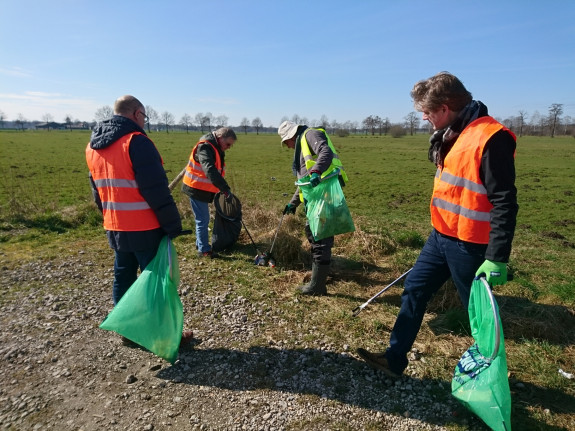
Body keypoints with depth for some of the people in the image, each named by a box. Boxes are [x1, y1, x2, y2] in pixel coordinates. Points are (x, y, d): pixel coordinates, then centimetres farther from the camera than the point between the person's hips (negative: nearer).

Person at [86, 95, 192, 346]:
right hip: (144, 229, -8)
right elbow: (157, 190, -20)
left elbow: (98, 191, 17)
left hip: (115, 228, 8)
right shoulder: (136, 142, -16)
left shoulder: (93, 146, 11)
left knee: (123, 279, 18)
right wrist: (173, 224, -14)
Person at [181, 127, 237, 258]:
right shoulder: (205, 147, -22)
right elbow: (210, 170, -36)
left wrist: (224, 188, 10)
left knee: (203, 219, 18)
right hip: (197, 189, -10)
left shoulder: (216, 149, 10)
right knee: (203, 220, -4)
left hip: (204, 189, 10)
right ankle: (204, 250, 5)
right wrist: (225, 189, -42)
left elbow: (215, 170, 17)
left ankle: (200, 245, 32)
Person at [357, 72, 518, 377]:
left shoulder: (491, 138, -21)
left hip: (470, 246, -8)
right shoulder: (450, 134, 7)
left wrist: (497, 258, -21)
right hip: (440, 238, 9)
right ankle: (394, 359, 25)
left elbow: (504, 203, -21)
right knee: (414, 292, 11)